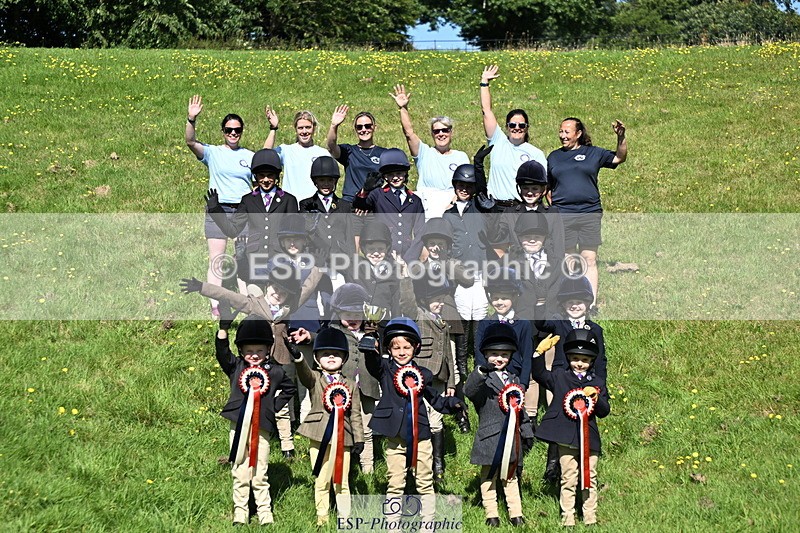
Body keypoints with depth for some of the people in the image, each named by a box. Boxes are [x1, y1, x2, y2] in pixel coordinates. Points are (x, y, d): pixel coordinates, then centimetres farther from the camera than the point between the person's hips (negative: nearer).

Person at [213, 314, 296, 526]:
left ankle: (265, 514, 13)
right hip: (238, 426, 0)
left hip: (262, 427, 0)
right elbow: (222, 352, -12)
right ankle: (240, 514, 14)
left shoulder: (274, 371, 4)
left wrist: (275, 405, 8)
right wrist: (223, 328, -23)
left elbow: (289, 388, 19)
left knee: (260, 475, 4)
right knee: (240, 474, 6)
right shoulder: (236, 367, 3)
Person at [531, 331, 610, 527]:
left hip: (589, 437, 2)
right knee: (568, 480, 4)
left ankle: (590, 519, 19)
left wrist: (596, 398, -15)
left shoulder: (598, 382, 6)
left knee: (590, 480, 10)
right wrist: (539, 353, -15)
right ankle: (567, 519, 10)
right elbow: (539, 375, -3)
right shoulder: (560, 376, 5)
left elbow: (604, 411, 5)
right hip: (566, 437, -1)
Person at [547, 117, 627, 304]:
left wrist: (621, 137, -10)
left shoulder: (593, 153, 10)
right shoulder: (554, 157, 15)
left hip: (589, 213, -1)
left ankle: (591, 303, 0)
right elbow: (547, 186, 19)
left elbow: (619, 158, 4)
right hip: (562, 215, 1)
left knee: (589, 260, -2)